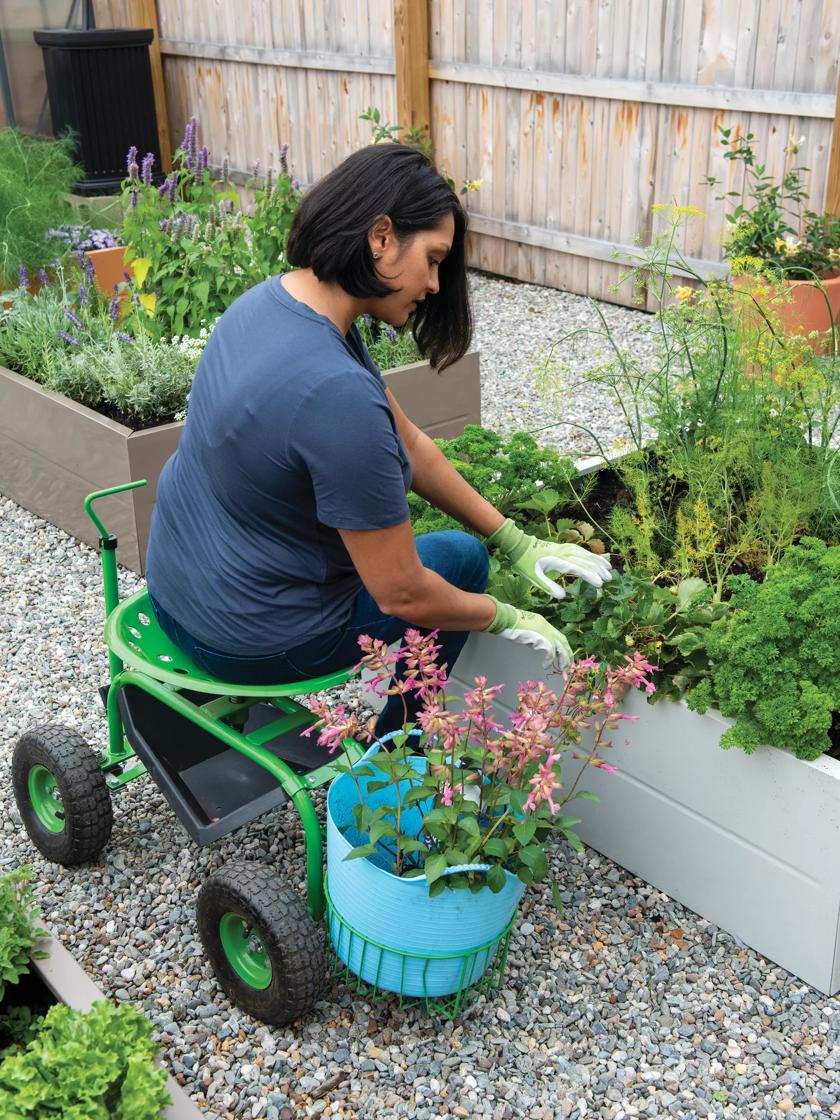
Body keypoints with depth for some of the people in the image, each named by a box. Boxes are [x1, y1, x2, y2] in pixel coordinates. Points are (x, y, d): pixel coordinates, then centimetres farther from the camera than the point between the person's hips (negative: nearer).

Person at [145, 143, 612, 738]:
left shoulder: (269, 299, -5)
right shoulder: (337, 393, -34)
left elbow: (409, 446, 3)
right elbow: (402, 595, -23)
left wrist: (517, 543, 6)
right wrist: (507, 617, -5)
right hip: (251, 638, -8)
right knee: (460, 556, 12)